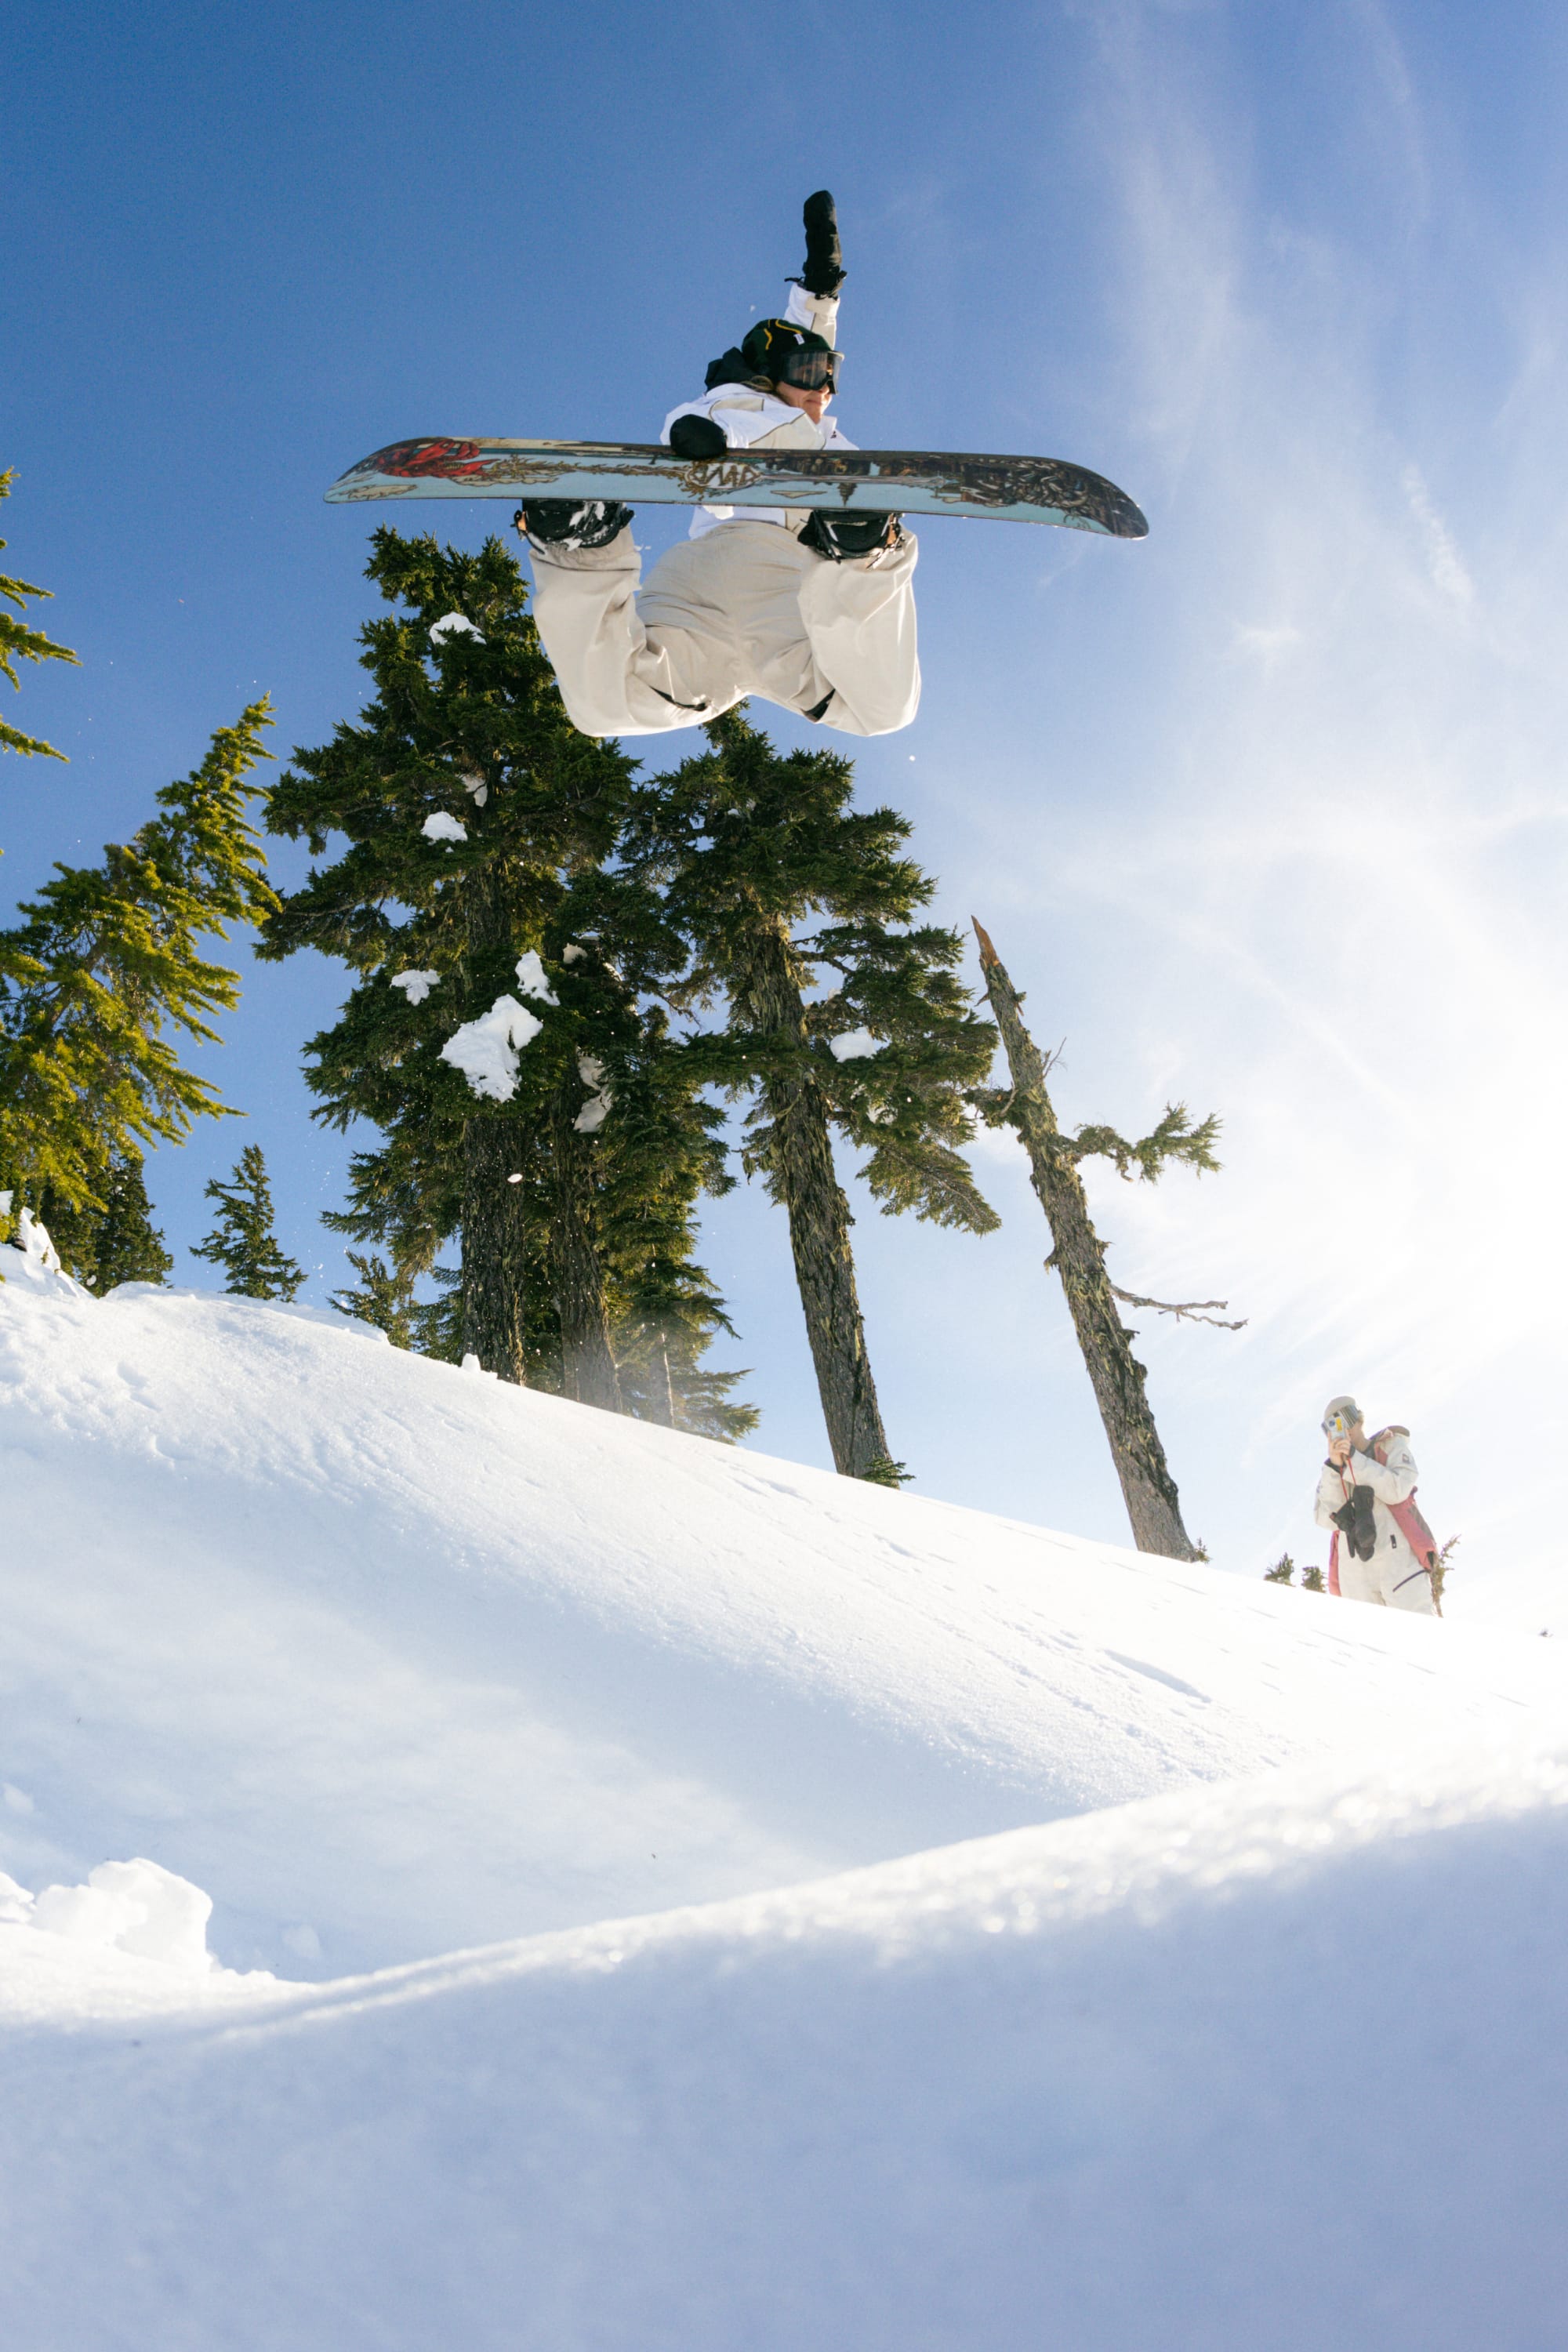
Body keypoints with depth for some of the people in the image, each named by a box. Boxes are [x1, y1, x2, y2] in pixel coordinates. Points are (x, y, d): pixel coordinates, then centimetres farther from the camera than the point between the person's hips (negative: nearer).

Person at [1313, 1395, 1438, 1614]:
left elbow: (1396, 1491, -6)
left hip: (1398, 1557, -3)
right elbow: (1326, 1519, 4)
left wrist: (1352, 1458, -6)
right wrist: (1335, 1466, -4)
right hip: (1355, 1569, 3)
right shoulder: (1333, 1471, 20)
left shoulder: (1392, 1446, 13)